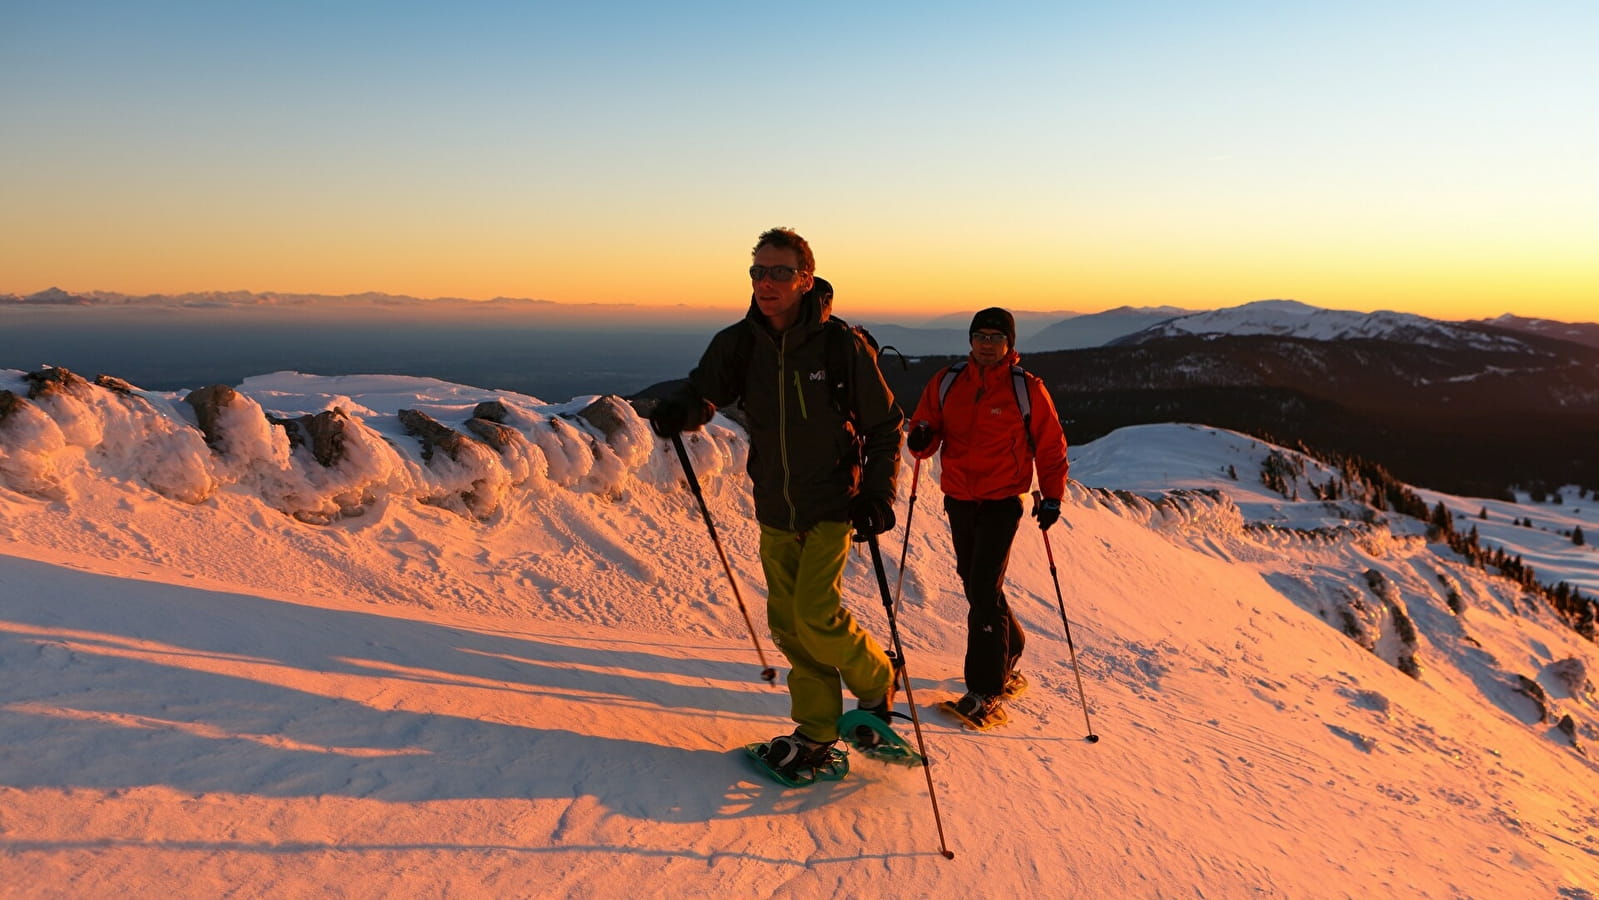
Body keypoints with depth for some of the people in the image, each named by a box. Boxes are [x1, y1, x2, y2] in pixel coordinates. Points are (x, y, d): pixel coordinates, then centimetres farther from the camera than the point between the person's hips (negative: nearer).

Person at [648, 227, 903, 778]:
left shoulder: (842, 345, -12)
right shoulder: (741, 343, -2)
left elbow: (885, 426, -5)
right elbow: (706, 388, -10)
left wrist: (878, 495, -12)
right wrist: (681, 410, -33)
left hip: (831, 506, -5)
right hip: (774, 511, 5)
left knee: (816, 618, -13)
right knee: (788, 624, 9)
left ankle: (876, 685, 16)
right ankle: (817, 733, 24)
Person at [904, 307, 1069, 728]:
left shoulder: (1028, 389, -5)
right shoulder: (947, 382, 3)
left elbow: (1051, 447, 4)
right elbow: (925, 432, 8)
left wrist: (1052, 496, -4)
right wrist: (921, 438, -15)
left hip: (1002, 503, -4)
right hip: (958, 499, 5)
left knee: (984, 589, -13)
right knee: (975, 585, 15)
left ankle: (986, 689, -6)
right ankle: (1010, 651, 38)